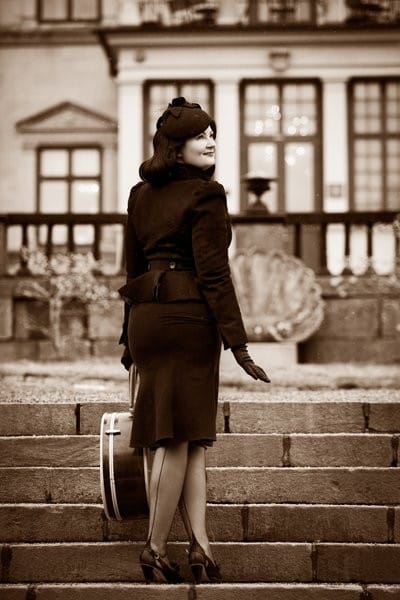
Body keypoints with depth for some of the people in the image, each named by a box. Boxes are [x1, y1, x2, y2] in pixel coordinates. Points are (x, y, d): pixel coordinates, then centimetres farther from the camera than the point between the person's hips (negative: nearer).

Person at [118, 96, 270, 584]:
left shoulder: (140, 195, 14)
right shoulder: (205, 195, -8)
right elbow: (213, 274, -14)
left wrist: (130, 336, 22)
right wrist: (237, 344, -13)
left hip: (146, 317, 7)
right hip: (189, 318, -7)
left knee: (190, 436, 10)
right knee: (179, 437, 1)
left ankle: (200, 547, 5)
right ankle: (155, 551, 7)